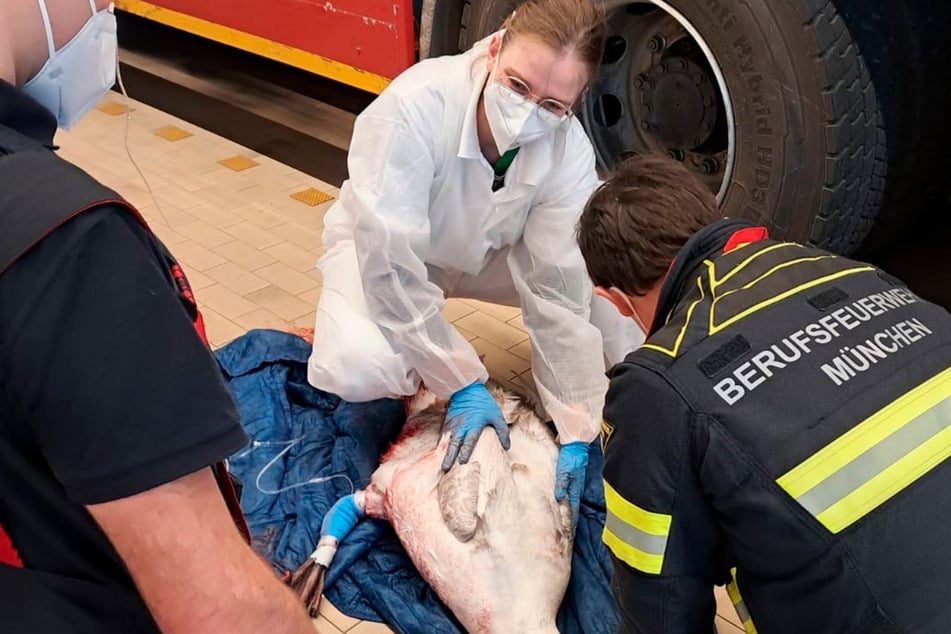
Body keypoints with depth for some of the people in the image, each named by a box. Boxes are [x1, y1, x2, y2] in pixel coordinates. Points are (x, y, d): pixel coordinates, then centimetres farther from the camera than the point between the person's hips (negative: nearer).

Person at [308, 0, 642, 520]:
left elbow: (559, 289, -25)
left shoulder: (570, 151, -26)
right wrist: (463, 384, -32)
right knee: (360, 368, -33)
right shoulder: (415, 107, -37)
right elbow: (391, 262, -35)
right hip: (383, 246, -3)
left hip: (487, 254, 3)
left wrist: (576, 430, -28)